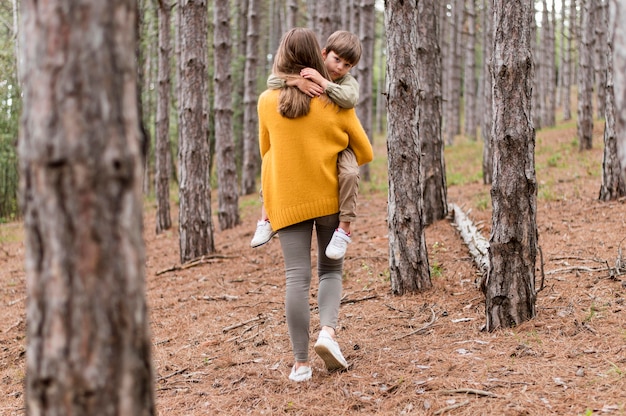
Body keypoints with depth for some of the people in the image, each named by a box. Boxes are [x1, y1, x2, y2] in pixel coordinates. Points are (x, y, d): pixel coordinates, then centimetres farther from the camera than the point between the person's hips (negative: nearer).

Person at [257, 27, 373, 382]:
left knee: (297, 276, 0)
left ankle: (301, 362, 0)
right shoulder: (336, 103, -5)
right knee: (331, 270, 14)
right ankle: (328, 331, -10)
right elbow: (365, 153, 5)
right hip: (330, 198, -1)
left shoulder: (267, 102, -1)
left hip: (286, 200, 1)